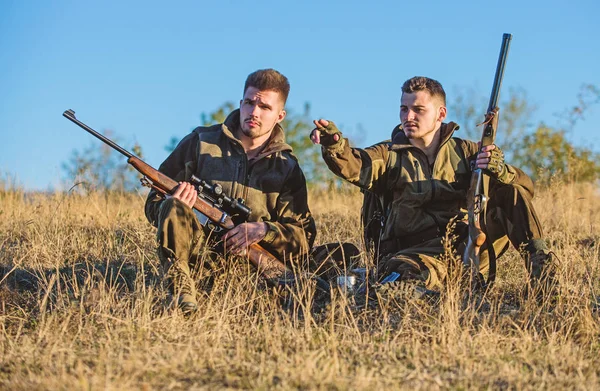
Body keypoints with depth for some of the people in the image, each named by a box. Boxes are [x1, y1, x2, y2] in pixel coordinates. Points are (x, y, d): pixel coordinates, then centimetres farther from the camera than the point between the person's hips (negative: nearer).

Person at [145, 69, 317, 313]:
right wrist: (172, 206, -17)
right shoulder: (200, 142, 8)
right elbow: (154, 202, 8)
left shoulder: (287, 169, 11)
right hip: (196, 250, 0)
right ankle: (180, 285, -43)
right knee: (173, 208, -32)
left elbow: (303, 237, 6)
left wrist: (263, 230, -14)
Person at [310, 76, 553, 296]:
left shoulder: (465, 152, 16)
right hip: (413, 250, -3)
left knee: (512, 191, -10)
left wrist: (500, 172, -15)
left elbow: (525, 186, 9)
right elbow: (353, 166, -11)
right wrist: (334, 144, -34)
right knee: (404, 273, -40)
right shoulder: (388, 155, 12)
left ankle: (537, 266, -14)